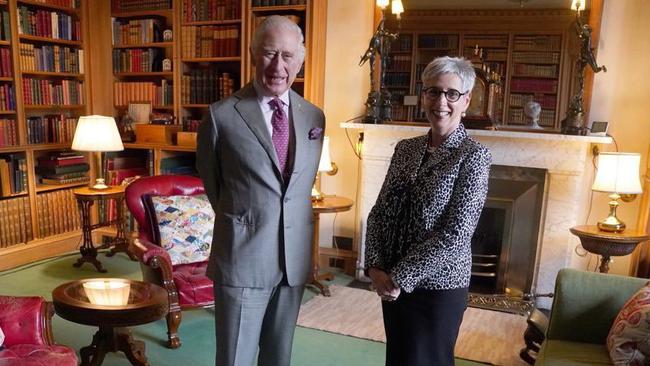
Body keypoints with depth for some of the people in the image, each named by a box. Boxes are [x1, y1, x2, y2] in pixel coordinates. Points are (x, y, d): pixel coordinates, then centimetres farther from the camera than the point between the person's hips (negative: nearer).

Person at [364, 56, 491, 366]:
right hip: (392, 284, 5)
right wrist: (376, 267, -7)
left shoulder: (473, 155, -12)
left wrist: (400, 277, -16)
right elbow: (379, 213, 5)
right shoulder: (405, 148, 4)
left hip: (438, 286, -5)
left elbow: (455, 234, -19)